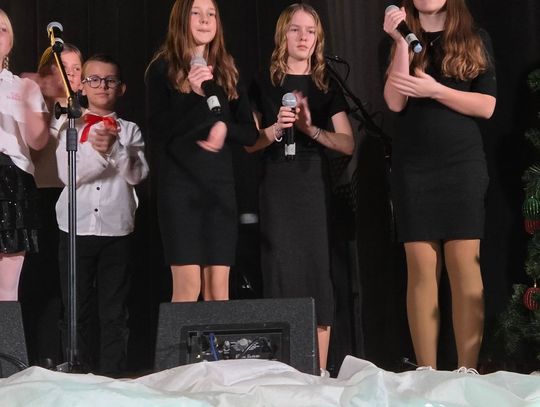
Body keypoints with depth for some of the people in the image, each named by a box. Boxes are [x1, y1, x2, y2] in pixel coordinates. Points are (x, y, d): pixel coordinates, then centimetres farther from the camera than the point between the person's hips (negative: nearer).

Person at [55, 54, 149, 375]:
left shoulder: (129, 130, 7)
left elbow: (137, 174, -6)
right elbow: (67, 174, -7)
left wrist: (114, 148, -21)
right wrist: (99, 152, -22)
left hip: (116, 231, 0)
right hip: (76, 228, 1)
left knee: (115, 312, 3)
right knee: (76, 310, 5)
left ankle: (113, 376, 10)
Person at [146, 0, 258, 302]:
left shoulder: (228, 71, 15)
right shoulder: (163, 68, 2)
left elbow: (251, 133, 14)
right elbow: (159, 129, -7)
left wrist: (225, 128, -7)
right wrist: (192, 94, -18)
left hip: (220, 183, 4)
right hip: (180, 182, -4)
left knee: (219, 288, 1)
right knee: (188, 286, -10)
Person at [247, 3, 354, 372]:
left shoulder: (328, 86, 12)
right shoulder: (264, 83, 9)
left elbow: (348, 145, 4)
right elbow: (248, 143, 5)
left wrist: (311, 128, -12)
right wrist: (276, 128, -14)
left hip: (315, 186, 1)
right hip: (277, 188, -1)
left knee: (317, 270, -2)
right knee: (282, 272, -7)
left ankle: (319, 373, 3)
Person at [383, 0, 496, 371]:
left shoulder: (476, 40, 8)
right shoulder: (402, 40, 11)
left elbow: (486, 106, -1)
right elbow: (395, 102, -4)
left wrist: (434, 90, -12)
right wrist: (402, 44, -9)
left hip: (463, 164, -1)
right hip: (413, 167, 1)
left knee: (465, 268, -6)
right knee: (421, 271, -1)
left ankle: (468, 373, -2)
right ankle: (427, 374, 2)